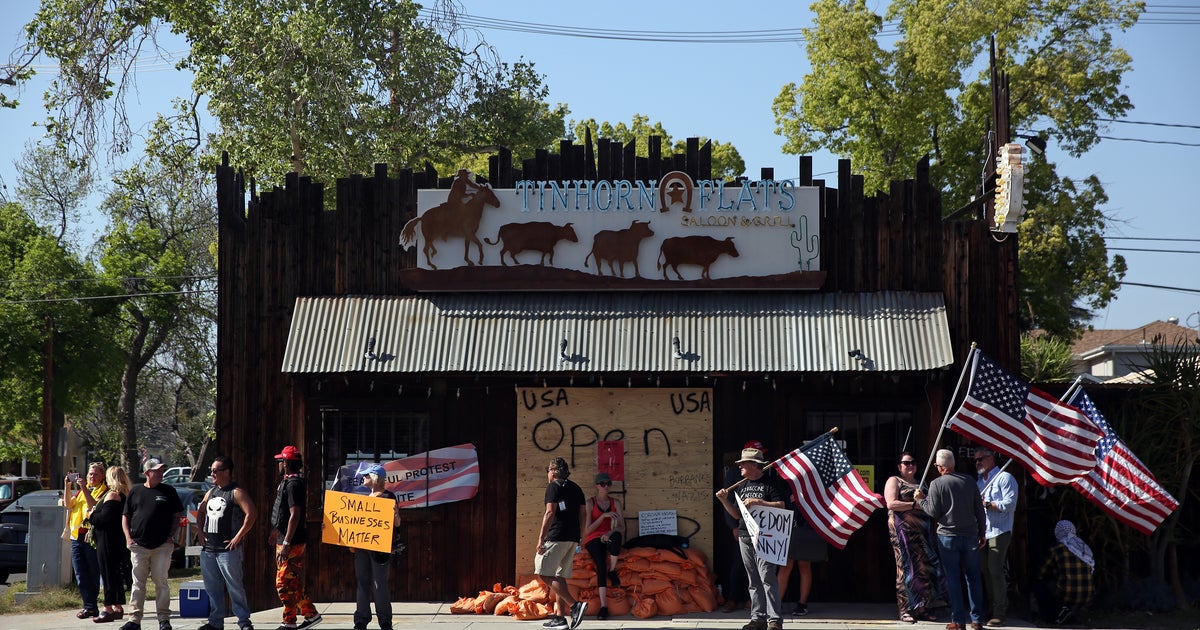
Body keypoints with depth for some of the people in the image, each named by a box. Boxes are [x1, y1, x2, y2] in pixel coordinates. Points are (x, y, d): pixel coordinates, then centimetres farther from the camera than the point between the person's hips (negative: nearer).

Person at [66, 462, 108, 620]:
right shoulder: (81, 490, 20)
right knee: (80, 574, 2)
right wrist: (67, 487, -3)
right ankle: (90, 606, 3)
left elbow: (95, 506, -16)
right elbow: (68, 504, 8)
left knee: (93, 574, -2)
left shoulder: (105, 491, 0)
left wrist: (84, 488, -20)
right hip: (77, 536, 6)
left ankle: (90, 606, 3)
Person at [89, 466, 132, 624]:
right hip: (119, 539, 10)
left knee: (108, 573, -9)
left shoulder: (112, 495, -15)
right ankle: (118, 607, 20)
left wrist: (92, 516, -6)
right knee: (116, 573, 15)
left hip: (108, 540, -10)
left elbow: (105, 517, -23)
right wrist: (95, 514, 20)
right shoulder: (125, 495, 14)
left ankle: (108, 609, -11)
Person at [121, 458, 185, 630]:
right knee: (138, 583, 4)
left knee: (161, 582, -1)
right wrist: (128, 538, 2)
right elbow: (125, 517, 13)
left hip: (162, 545, -1)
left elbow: (177, 516, 10)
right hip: (138, 545, 1)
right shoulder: (135, 491, 9)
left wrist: (171, 535, -1)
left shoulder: (168, 491, 6)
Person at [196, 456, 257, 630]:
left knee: (235, 587, -5)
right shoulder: (211, 492, 15)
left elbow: (252, 514, -17)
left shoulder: (236, 492, -8)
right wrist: (200, 532, 13)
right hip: (208, 549, 7)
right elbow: (200, 512, 29)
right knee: (212, 588, 11)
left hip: (228, 550, -7)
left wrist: (238, 537, -17)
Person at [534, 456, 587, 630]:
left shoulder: (554, 486, -5)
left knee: (545, 573, -9)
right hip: (572, 539, 8)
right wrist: (579, 538, 21)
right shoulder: (576, 488, 17)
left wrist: (541, 538, -14)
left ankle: (574, 605, -20)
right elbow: (583, 515, 16)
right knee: (559, 577, 11)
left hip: (556, 537, -8)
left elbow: (550, 513, -14)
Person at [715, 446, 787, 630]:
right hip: (745, 537, 7)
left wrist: (758, 502, -18)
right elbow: (737, 514, 18)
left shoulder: (769, 483, -4)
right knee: (754, 581, 8)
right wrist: (724, 501, 4)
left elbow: (782, 506, -12)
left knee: (767, 578, -11)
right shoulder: (742, 486, 18)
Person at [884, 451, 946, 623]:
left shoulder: (920, 483, 24)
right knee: (907, 568, -8)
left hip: (922, 531, 7)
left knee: (925, 567, 1)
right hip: (904, 530, -7)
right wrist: (915, 505, -16)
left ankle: (923, 608, 6)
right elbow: (891, 504, -12)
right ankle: (906, 611, -5)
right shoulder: (894, 481, 2)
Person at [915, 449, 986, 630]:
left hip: (948, 536, -3)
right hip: (970, 535, 3)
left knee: (953, 579, 1)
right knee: (973, 577, 9)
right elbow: (979, 510, 6)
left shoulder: (937, 484, -6)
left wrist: (921, 499, 9)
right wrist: (982, 533, 15)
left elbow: (934, 512, -7)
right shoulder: (969, 481, 4)